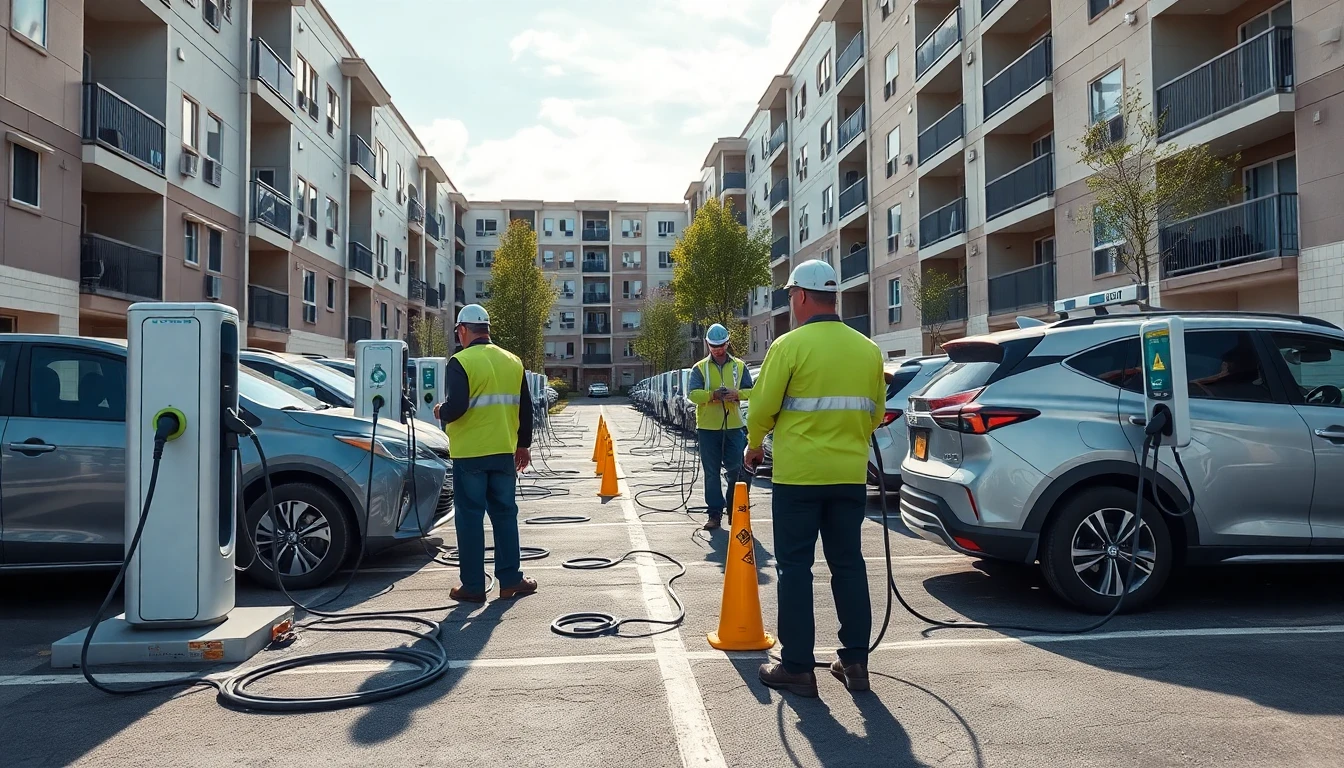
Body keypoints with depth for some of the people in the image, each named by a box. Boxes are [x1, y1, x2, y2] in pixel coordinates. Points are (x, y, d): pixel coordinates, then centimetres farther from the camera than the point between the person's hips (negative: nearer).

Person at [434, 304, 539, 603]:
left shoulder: (461, 363, -10)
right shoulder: (512, 362, 8)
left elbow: (456, 407, -19)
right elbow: (525, 408, 12)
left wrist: (441, 412, 4)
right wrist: (523, 445, 22)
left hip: (470, 454, -5)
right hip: (504, 452, 5)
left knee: (470, 517, 3)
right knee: (504, 514, 13)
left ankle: (473, 586, 8)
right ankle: (510, 579, 16)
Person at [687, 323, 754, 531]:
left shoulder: (739, 366, 8)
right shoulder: (700, 368, 3)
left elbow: (750, 391, 4)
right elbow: (693, 394, -8)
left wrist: (737, 393, -17)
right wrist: (712, 395, -26)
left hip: (734, 426, 1)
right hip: (708, 428, -1)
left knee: (735, 471, 3)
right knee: (712, 472, 5)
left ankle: (735, 512, 17)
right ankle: (715, 514, 12)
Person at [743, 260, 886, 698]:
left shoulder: (790, 345, -10)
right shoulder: (867, 349, 6)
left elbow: (762, 407, -8)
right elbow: (876, 413, 12)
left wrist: (754, 446, 10)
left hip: (799, 473, -5)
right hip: (850, 474, 5)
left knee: (795, 568, 4)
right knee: (848, 564, 13)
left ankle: (797, 668, 7)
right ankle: (855, 662, 19)